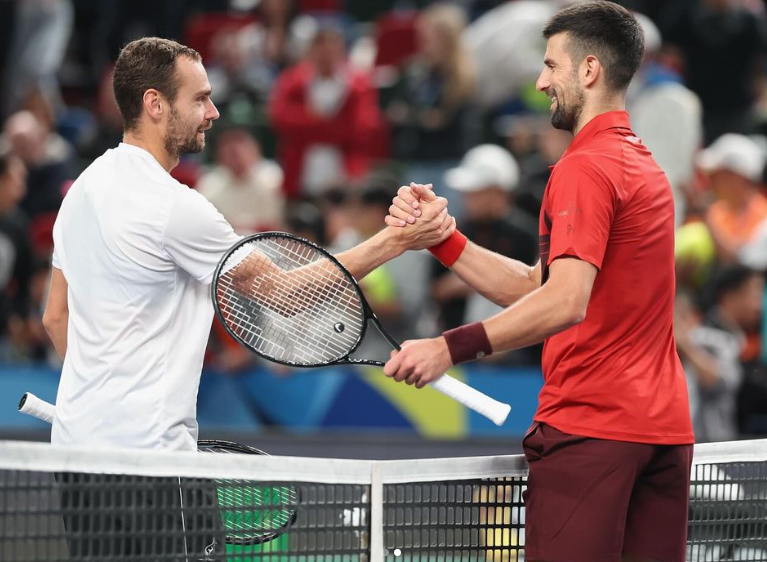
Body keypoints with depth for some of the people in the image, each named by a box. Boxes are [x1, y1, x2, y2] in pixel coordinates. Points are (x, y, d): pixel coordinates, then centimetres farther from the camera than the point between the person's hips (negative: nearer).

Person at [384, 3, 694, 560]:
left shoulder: (584, 168, -11)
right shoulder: (646, 168, 19)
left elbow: (566, 302, -25)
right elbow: (533, 287, 17)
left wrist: (453, 347, -29)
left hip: (589, 427, -9)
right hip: (665, 426, 9)